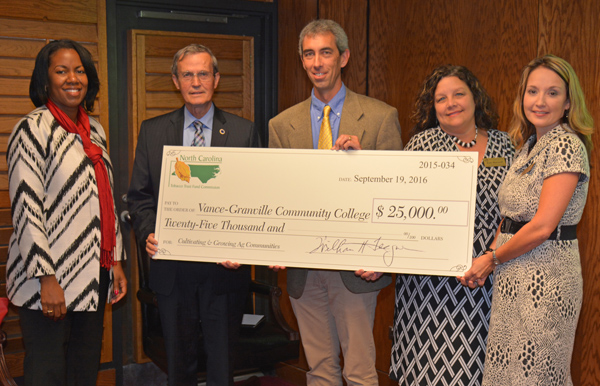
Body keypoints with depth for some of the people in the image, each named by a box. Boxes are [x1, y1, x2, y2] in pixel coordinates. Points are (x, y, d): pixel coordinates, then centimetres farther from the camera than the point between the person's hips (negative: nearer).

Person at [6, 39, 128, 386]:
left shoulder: (95, 130, 13)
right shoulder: (33, 130, -8)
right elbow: (26, 208, -14)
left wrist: (116, 260, 14)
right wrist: (46, 278, -17)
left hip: (94, 275, 7)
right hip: (51, 279, -6)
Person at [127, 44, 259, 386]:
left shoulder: (244, 131, 0)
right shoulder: (152, 131, 6)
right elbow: (139, 195, 7)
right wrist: (148, 234, -11)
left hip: (224, 268, -1)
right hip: (172, 266, 2)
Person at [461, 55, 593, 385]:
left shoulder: (566, 145, -14)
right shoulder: (529, 144, 13)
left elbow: (542, 227, -21)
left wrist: (493, 259, -8)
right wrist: (490, 259, 0)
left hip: (545, 277, -8)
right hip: (513, 276, 8)